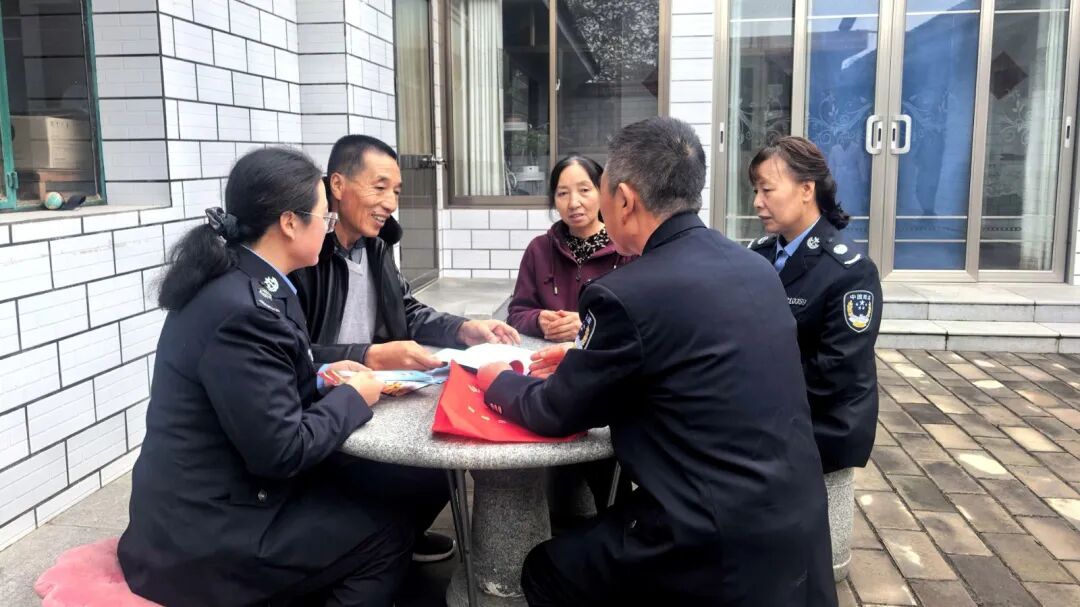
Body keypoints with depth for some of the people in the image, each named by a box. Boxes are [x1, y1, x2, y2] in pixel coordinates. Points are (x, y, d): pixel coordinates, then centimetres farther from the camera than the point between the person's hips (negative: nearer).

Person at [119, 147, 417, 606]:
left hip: (206, 499, 9)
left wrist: (322, 380, 1)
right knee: (388, 536, 2)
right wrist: (353, 396, -11)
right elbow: (283, 450, -25)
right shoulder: (243, 310, -27)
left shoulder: (232, 282, 2)